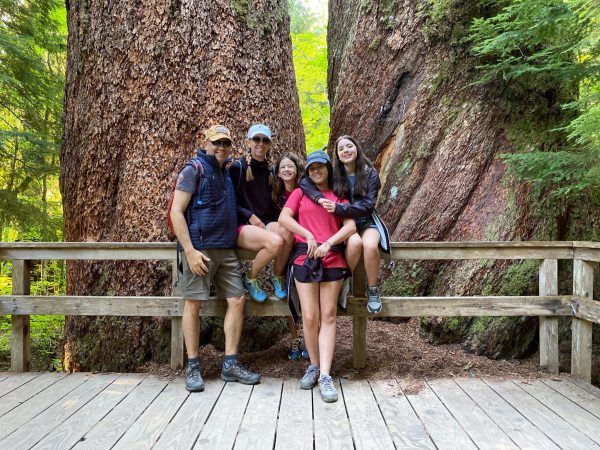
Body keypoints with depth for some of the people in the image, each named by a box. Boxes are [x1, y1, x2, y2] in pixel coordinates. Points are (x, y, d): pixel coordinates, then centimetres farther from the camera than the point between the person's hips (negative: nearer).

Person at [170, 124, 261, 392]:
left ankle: (230, 364, 11)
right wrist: (189, 250, -17)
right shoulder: (194, 169, -3)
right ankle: (193, 367, 10)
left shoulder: (226, 173, 19)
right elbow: (176, 212, -10)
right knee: (193, 303, -2)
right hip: (200, 248, -7)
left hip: (226, 249, 7)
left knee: (237, 300, 2)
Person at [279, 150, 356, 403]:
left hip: (333, 259, 1)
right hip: (305, 257, 0)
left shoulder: (339, 197, 14)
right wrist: (308, 235, -9)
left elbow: (351, 226, 2)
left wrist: (328, 243, -12)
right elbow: (284, 218, 0)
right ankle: (314, 365, 17)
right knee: (309, 317, -2)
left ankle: (325, 376, -3)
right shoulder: (300, 193, 14)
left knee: (328, 316, -3)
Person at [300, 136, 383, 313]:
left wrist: (338, 208, -25)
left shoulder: (370, 174, -2)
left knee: (370, 245, -34)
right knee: (355, 242, -35)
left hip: (366, 222, 0)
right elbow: (304, 182, -9)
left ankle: (372, 289, -11)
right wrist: (319, 198, -28)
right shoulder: (334, 174, 0)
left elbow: (368, 205, -13)